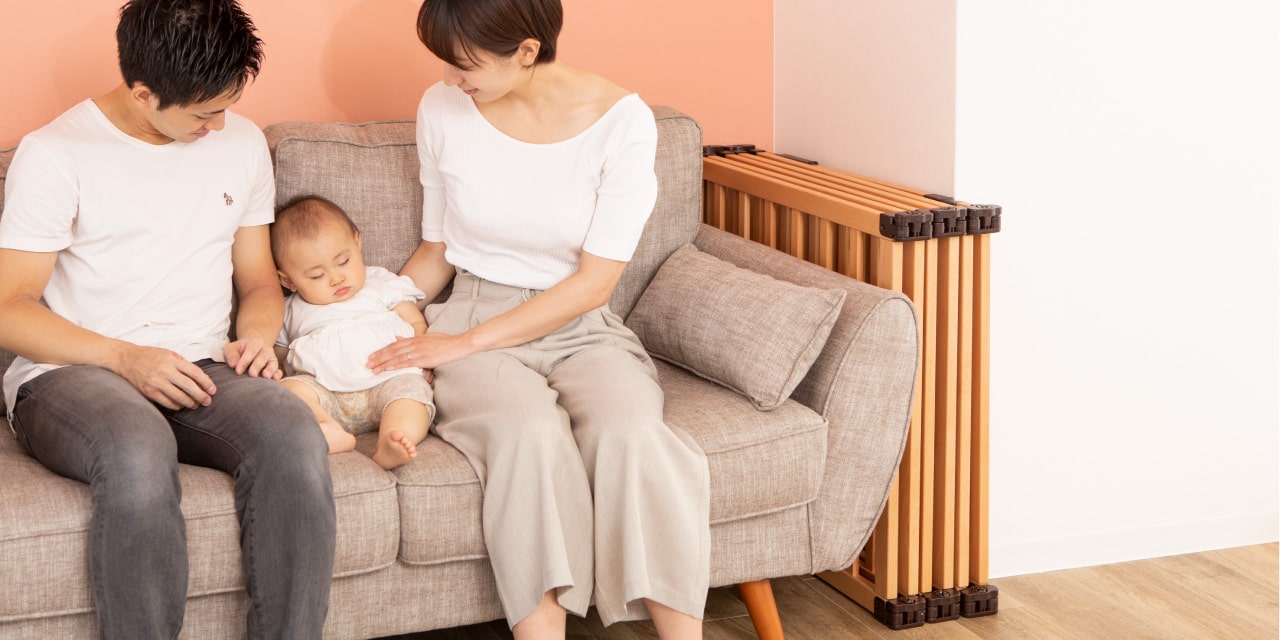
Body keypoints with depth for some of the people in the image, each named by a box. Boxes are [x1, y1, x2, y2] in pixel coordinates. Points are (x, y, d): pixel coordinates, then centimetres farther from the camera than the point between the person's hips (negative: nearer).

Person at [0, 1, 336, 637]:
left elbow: (258, 280, 23)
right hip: (69, 373, -4)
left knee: (293, 437, -31)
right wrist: (125, 358, -18)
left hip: (200, 370, 4)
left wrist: (256, 335, 0)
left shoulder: (242, 142, 14)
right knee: (138, 454, -40)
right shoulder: (53, 154, -2)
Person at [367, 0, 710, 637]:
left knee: (632, 433, -34)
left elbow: (594, 281, -10)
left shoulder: (620, 120, -8)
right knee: (530, 432, -35)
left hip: (583, 328, -1)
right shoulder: (442, 109, 1)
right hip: (474, 322, 1)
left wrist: (463, 342, -13)